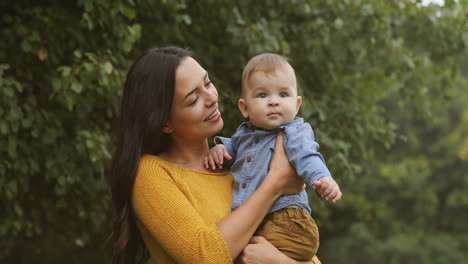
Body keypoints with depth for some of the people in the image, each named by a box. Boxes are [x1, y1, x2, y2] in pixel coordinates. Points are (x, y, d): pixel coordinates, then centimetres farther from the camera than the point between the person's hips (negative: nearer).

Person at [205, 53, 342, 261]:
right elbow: (233, 146, 40)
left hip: (284, 217, -7)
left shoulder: (295, 132, -2)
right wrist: (220, 147, 17)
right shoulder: (244, 133, 17)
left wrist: (323, 179, -40)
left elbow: (306, 157, -20)